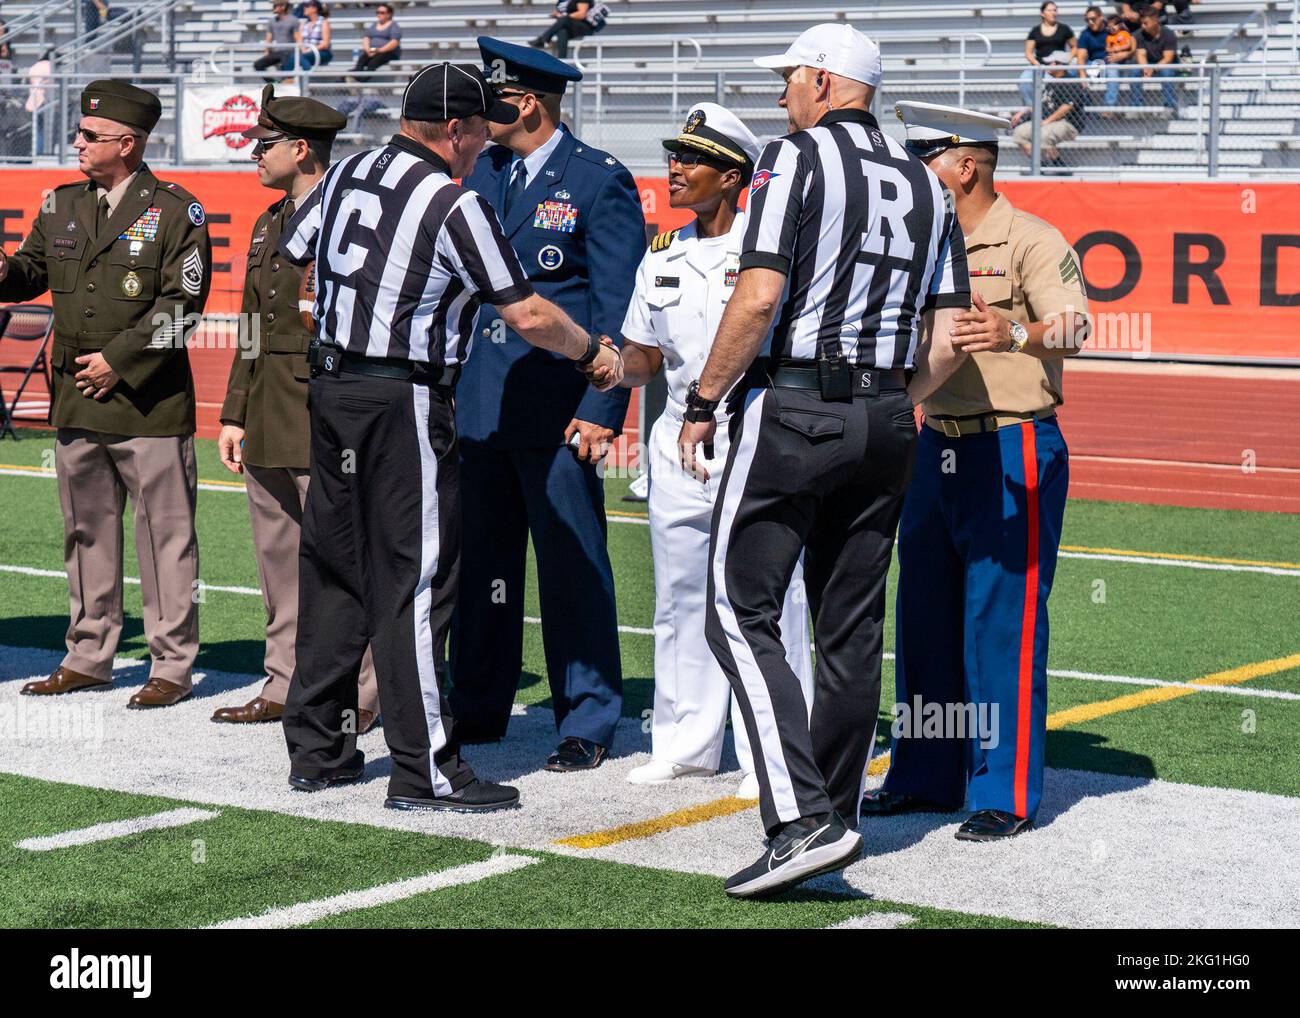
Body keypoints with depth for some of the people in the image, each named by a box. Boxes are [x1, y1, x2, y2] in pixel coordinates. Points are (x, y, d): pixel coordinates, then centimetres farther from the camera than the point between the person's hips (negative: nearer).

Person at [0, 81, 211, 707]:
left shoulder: (174, 211, -5)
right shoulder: (61, 207, 13)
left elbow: (182, 303, -10)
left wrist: (121, 359, -14)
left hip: (150, 402, -6)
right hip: (77, 400, 6)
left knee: (164, 533, -1)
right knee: (87, 531, 12)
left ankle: (172, 666, 5)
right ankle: (89, 657, 22)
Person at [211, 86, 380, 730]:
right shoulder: (269, 224, 19)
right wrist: (234, 416, 17)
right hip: (268, 423, 9)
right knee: (279, 561, 12)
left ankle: (357, 696, 1)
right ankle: (286, 686, 20)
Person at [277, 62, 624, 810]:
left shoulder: (346, 175, 8)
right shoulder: (455, 204, -12)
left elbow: (291, 256, 18)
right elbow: (527, 314, -10)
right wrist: (594, 353, 6)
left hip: (331, 387, 8)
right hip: (405, 403, -8)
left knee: (334, 569, 14)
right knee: (417, 580, -4)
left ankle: (316, 748, 19)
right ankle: (425, 770, -2)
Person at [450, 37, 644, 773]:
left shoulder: (599, 180, -7)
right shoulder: (483, 174, 13)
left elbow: (618, 304, -9)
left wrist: (601, 408, -15)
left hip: (558, 408, -6)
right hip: (481, 403, 6)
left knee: (574, 567, -2)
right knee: (482, 560, 12)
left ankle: (588, 725, 7)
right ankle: (479, 711, 22)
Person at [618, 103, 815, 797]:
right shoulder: (662, 254, 12)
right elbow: (643, 360, 17)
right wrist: (616, 367, -3)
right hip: (679, 441, 6)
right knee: (680, 598, 12)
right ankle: (685, 744, 23)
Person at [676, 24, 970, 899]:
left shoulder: (798, 158, -7)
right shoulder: (924, 185, 13)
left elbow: (759, 298, -16)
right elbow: (947, 340, 10)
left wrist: (703, 403, -8)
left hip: (793, 409, -7)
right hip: (886, 419, 7)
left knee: (742, 611, -5)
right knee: (852, 626, 13)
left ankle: (803, 819, -16)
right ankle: (839, 813, 19)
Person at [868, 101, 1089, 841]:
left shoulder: (1032, 241, -10)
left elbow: (1074, 327, -25)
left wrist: (1016, 333, -46)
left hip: (1013, 452, -8)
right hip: (939, 445, 8)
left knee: (1003, 622, -6)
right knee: (925, 615, 11)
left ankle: (1008, 795, 2)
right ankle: (926, 777, 22)